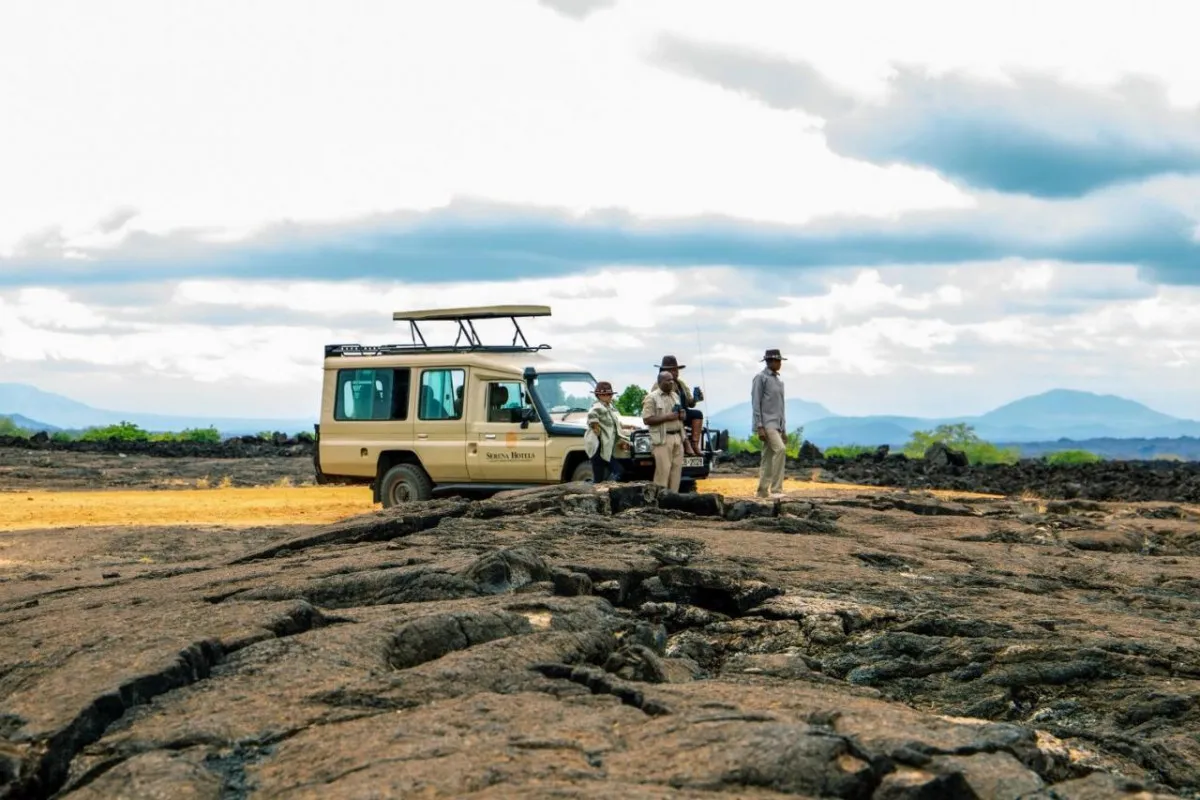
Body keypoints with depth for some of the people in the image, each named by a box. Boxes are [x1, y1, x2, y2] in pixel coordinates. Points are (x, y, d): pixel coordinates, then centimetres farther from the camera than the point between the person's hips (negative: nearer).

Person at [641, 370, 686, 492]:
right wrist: (667, 417, -18)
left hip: (677, 437, 7)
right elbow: (647, 419, -13)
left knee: (677, 468, 5)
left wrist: (682, 415, 6)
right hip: (662, 439, -7)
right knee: (663, 470, -10)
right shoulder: (652, 398, -5)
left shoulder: (675, 396, 18)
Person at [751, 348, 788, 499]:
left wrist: (784, 429, 19)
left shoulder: (779, 380, 19)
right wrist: (759, 427, -17)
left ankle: (763, 490, 11)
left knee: (768, 458, 8)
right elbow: (756, 403, -10)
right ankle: (776, 489, -21)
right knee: (780, 449, -22)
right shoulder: (761, 378, -5)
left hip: (777, 424, 8)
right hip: (767, 423, -8)